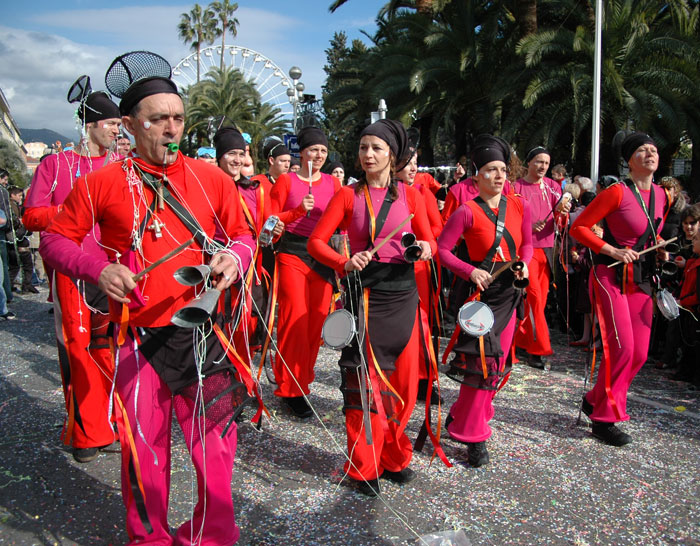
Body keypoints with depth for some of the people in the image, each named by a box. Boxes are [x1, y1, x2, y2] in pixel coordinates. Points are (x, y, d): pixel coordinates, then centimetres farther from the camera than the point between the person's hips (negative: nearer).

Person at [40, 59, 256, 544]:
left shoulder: (212, 178, 5)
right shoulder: (100, 183, 1)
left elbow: (243, 234, 13)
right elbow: (55, 238, 9)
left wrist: (233, 256, -10)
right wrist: (98, 268, -10)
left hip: (202, 334, 1)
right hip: (138, 339, 0)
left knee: (215, 441, 5)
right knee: (142, 445, 11)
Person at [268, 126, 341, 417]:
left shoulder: (332, 182, 12)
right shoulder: (286, 180, 3)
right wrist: (298, 211, -14)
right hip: (292, 253, -3)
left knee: (317, 320, 2)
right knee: (296, 319, -9)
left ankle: (303, 379, 20)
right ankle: (291, 389, 4)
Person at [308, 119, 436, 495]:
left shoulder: (409, 194, 6)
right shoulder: (348, 195, 3)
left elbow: (430, 240, 7)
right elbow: (316, 241, -2)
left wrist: (425, 248, -17)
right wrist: (344, 263, -19)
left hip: (402, 293, 2)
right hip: (364, 292, -1)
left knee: (401, 377, 7)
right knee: (364, 380, -1)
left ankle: (393, 457, 28)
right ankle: (365, 466, 15)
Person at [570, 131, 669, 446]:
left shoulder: (661, 196, 10)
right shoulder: (617, 192, -12)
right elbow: (578, 228, -11)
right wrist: (612, 250, -19)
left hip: (641, 280, 7)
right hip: (611, 277, -7)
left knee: (639, 354, 5)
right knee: (621, 348, -13)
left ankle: (595, 400, 24)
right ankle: (604, 418, 4)